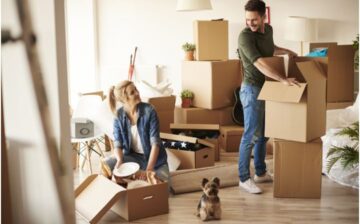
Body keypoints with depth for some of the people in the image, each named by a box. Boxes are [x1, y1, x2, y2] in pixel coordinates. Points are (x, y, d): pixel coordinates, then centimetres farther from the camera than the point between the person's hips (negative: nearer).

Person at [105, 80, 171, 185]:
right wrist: (120, 160, -31)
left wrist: (149, 169, -32)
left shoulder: (149, 110, -18)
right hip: (133, 156, 2)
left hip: (154, 157, -2)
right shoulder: (119, 115, -9)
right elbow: (118, 144, -8)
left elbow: (155, 142, -22)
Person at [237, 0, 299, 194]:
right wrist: (283, 79, -38)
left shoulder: (268, 29, 6)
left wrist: (286, 51, 18)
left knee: (263, 134, 14)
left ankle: (260, 173, 26)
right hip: (252, 90, -8)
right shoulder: (245, 36, -19)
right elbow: (259, 64, -31)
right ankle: (244, 179, 3)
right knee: (251, 135, -6)